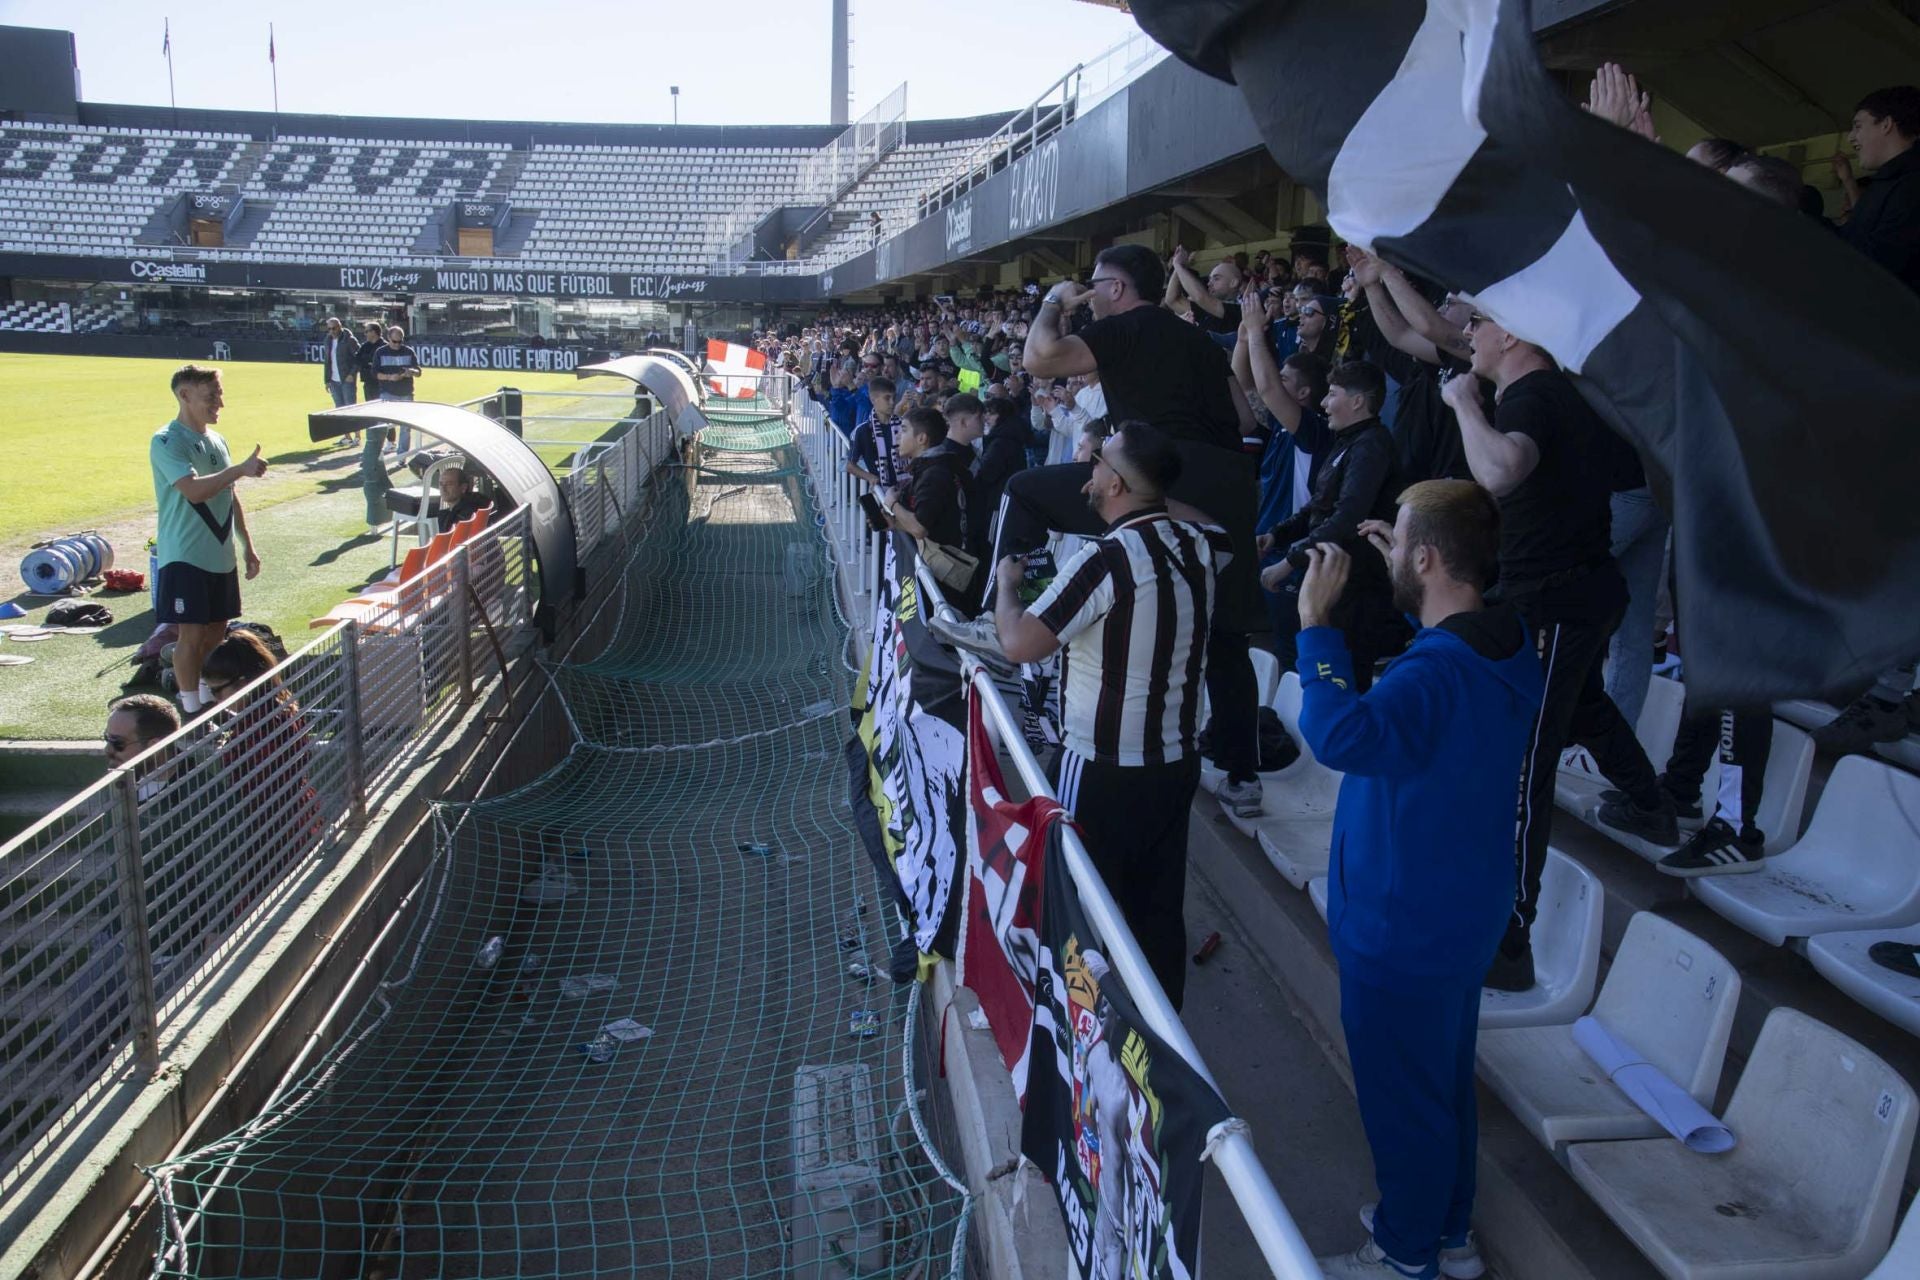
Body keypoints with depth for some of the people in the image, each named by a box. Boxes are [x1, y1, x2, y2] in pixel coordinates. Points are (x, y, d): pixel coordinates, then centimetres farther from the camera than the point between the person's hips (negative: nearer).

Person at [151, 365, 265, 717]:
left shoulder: (216, 439, 13)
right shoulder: (167, 442, -12)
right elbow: (194, 490, -27)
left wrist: (248, 545, 20)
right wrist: (241, 469, -29)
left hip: (220, 556, 7)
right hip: (185, 557, -7)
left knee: (216, 632, 11)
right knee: (192, 634, -4)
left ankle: (210, 701, 22)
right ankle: (191, 710, 4)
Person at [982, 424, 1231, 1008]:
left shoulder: (1106, 560, -22)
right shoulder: (1199, 545, -1)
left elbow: (1018, 643, -22)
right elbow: (1225, 532, 25)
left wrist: (1006, 581, -3)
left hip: (1102, 771, -7)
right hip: (1176, 762, 7)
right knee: (1160, 910, 18)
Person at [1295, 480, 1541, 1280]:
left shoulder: (1436, 675, -30)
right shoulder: (1508, 643, 0)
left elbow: (1341, 734, -46)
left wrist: (1317, 625, -36)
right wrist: (1405, 586, 14)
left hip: (1402, 931, -9)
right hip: (1463, 919, 10)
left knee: (1401, 1094, 9)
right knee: (1446, 1079, 24)